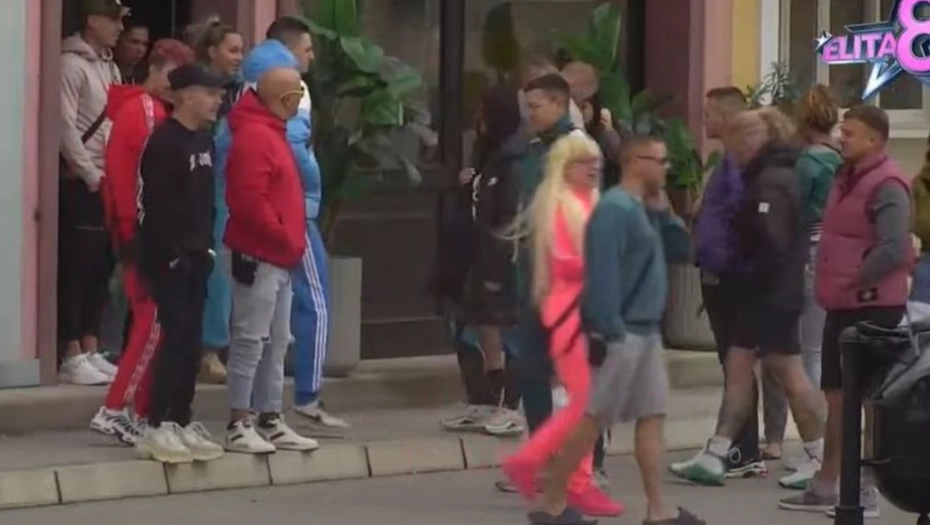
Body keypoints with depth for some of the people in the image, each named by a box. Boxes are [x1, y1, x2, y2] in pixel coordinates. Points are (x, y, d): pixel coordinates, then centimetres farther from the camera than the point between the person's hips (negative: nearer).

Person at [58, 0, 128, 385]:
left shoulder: (109, 67, 17)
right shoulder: (72, 64, -9)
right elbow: (66, 126, -15)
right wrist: (91, 175, -14)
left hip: (108, 183, 8)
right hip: (80, 184, -8)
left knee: (100, 270, 8)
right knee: (75, 270, -6)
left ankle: (91, 351, 13)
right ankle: (72, 357, -5)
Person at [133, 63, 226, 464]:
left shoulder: (204, 140, 14)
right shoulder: (164, 142, -14)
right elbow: (154, 205, -19)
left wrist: (207, 245, 11)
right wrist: (171, 253, -19)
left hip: (196, 255, 9)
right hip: (168, 259, -9)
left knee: (191, 340, 10)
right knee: (175, 338, -11)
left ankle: (181, 422, 16)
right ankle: (158, 429, -10)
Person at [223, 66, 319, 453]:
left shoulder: (271, 133, 17)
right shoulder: (254, 136, -15)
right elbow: (249, 201, -23)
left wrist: (292, 240, 15)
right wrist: (284, 239, -16)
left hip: (279, 259, 11)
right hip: (259, 257, -10)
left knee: (276, 343, 13)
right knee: (250, 341, -8)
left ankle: (270, 421, 19)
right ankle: (239, 426, -6)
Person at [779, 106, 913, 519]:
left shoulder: (887, 186, -15)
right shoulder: (846, 178, 14)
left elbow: (894, 250, -24)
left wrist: (856, 281, -16)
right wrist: (830, 283, 11)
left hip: (873, 306, -10)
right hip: (843, 304, 10)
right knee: (836, 394, 15)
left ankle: (867, 490, 2)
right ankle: (826, 485, 23)